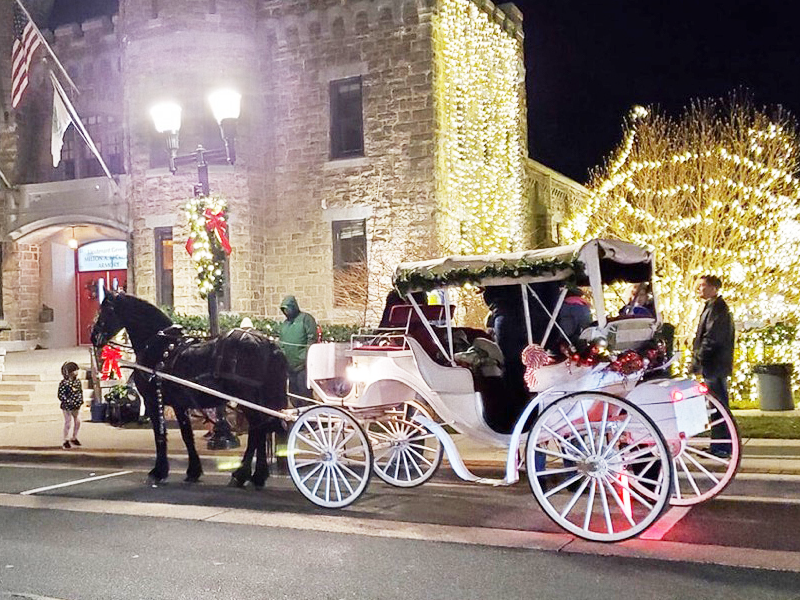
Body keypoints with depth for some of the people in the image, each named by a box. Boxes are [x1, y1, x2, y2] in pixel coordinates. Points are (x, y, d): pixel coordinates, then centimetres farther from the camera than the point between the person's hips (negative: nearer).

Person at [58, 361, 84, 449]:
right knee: (68, 423, -2)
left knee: (78, 422, 10)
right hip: (67, 407, -6)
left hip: (76, 407, 6)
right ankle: (66, 441, 9)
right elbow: (60, 395, -15)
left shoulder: (78, 382, 7)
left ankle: (74, 438, 28)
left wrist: (80, 401, 5)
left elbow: (81, 392, 17)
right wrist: (68, 402, -21)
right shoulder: (64, 383, -14)